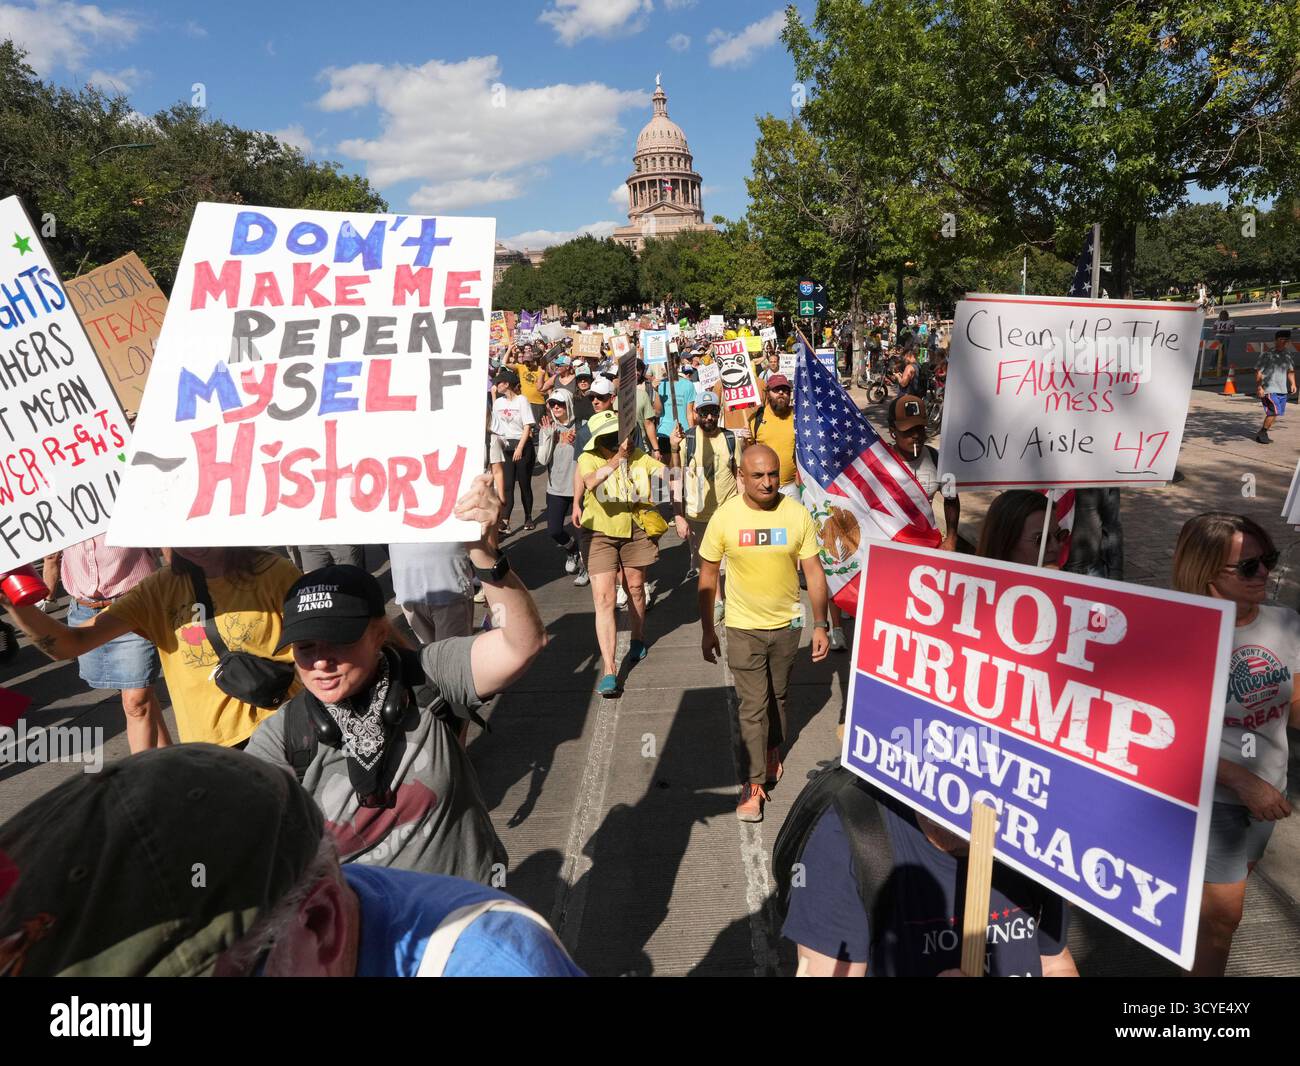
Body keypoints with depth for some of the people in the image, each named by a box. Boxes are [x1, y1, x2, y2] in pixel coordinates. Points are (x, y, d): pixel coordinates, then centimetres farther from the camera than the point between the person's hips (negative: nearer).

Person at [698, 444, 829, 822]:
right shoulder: (725, 516, -12)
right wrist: (708, 630, 0)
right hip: (743, 627, -2)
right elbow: (708, 576, -3)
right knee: (753, 705, -1)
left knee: (778, 696, 19)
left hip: (787, 624, 2)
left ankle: (772, 750, 45)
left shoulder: (797, 515, -10)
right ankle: (753, 784, 10)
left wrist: (821, 625, -5)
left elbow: (814, 571, -3)